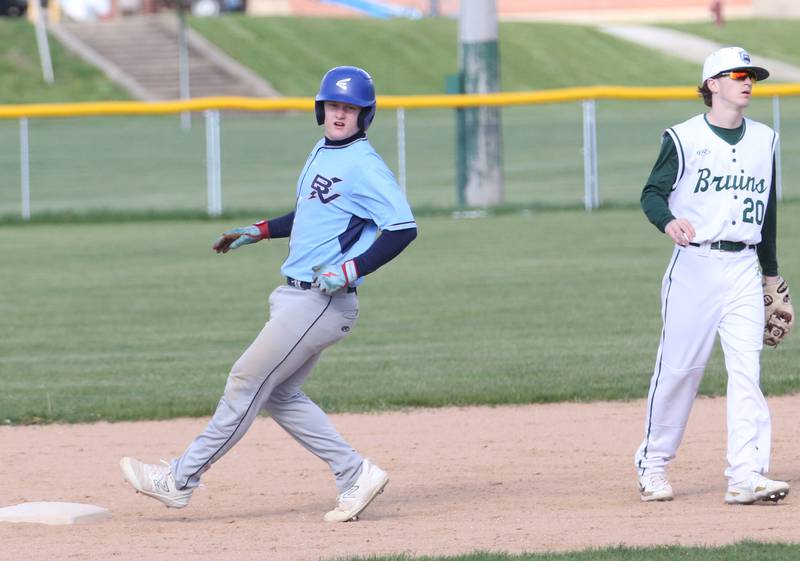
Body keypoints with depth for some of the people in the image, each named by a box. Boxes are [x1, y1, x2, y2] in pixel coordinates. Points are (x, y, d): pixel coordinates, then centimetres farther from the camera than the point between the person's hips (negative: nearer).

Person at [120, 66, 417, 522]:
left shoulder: (364, 165, -14)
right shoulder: (322, 154, 15)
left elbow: (404, 228, -22)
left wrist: (351, 270, -27)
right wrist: (259, 231, 24)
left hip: (322, 301, -10)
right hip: (297, 297, 10)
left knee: (248, 382, -5)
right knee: (279, 394, 11)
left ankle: (180, 481, 1)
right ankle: (355, 475, 11)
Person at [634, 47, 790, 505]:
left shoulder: (765, 140, 14)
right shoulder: (684, 139, -2)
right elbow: (652, 192, -4)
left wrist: (771, 274, 22)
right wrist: (668, 222, -26)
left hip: (744, 268, 4)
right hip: (695, 265, -4)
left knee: (747, 371, -7)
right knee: (679, 368, 0)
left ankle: (746, 475, -12)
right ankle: (653, 464, 17)